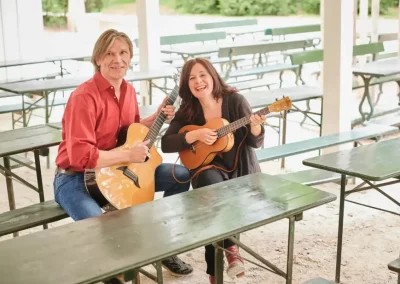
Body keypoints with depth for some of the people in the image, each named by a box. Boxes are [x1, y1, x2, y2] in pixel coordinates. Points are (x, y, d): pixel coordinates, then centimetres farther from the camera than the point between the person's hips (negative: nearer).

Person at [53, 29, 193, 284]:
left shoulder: (128, 90, 4)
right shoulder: (84, 97, -23)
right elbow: (80, 156, -29)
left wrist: (158, 117, 3)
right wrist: (129, 155, -26)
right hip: (77, 178, -8)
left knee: (181, 175, 4)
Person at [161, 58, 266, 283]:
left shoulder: (235, 100, -7)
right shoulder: (187, 111, -1)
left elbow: (256, 143, -7)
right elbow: (166, 144, -10)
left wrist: (255, 127, -29)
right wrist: (195, 135, -23)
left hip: (241, 170, -1)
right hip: (208, 168, 1)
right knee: (210, 182, -35)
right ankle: (230, 248, -25)